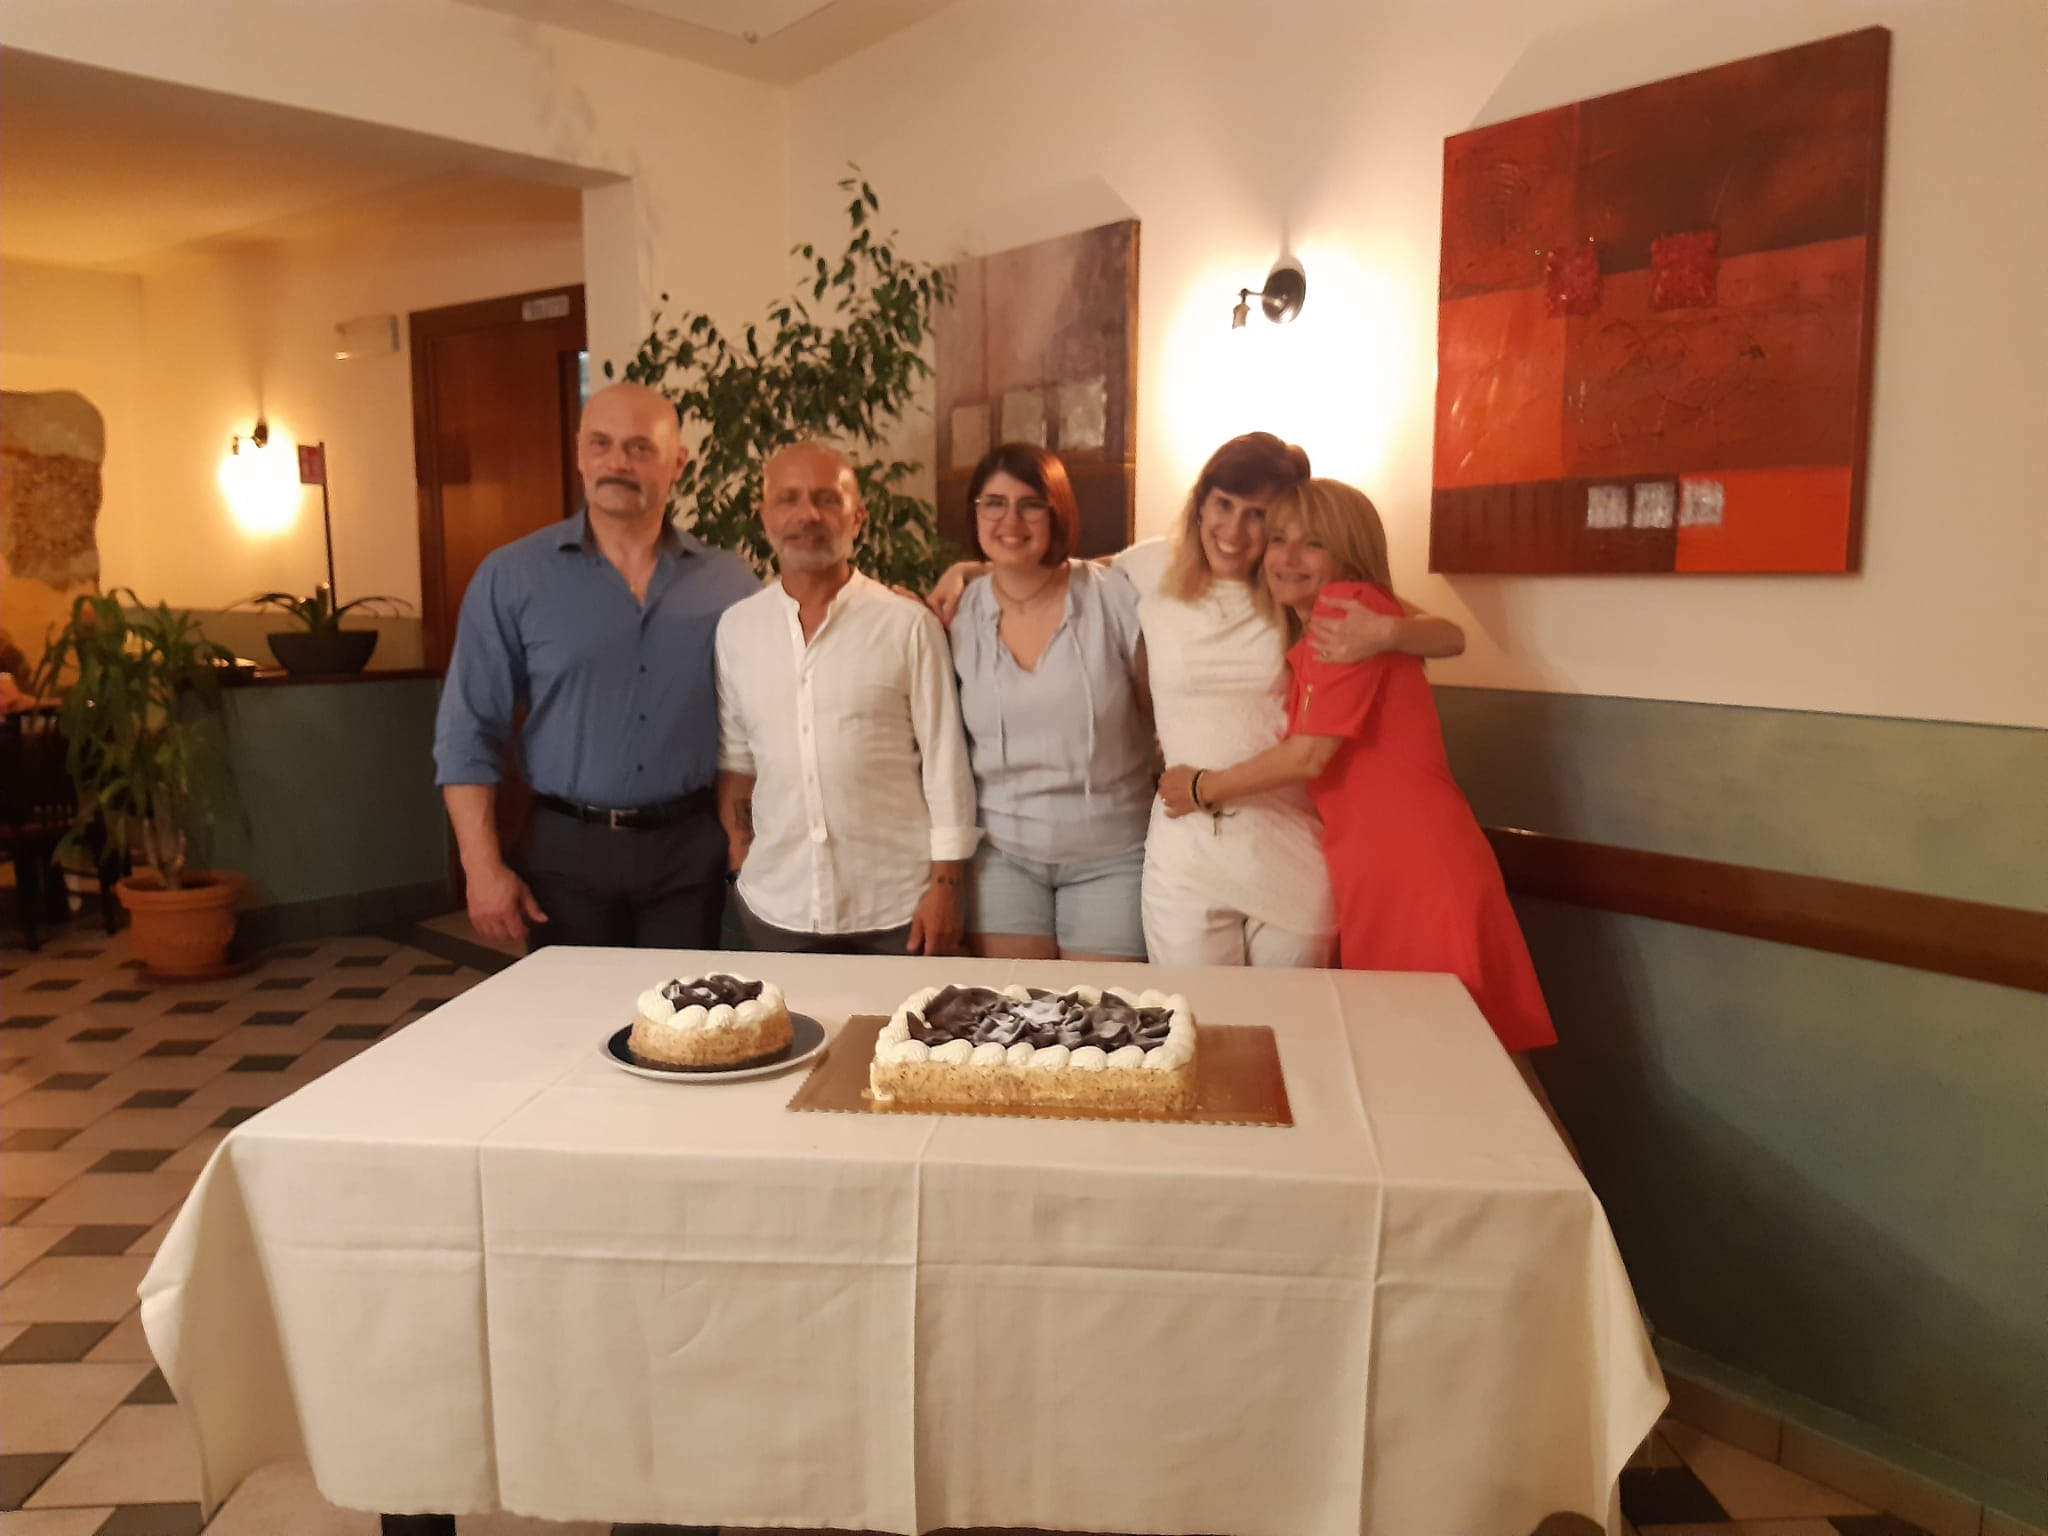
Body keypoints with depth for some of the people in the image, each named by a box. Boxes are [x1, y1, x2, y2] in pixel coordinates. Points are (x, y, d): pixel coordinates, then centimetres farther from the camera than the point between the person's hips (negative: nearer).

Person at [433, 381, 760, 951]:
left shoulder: (726, 582, 1)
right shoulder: (512, 576, -2)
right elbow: (468, 733, -3)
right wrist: (483, 867, -7)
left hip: (689, 847, 1)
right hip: (569, 848, -1)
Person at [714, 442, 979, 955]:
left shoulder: (908, 626, -7)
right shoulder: (736, 628, 4)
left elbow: (946, 765, -5)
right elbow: (734, 757, 12)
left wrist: (945, 886, -7)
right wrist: (740, 857, 7)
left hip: (897, 908, -2)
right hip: (777, 908, 3)